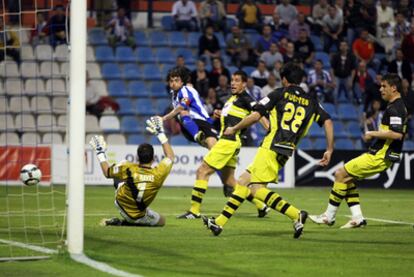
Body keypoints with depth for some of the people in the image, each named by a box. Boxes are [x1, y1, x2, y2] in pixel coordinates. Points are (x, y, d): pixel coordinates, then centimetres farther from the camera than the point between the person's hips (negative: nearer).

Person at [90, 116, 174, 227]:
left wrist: (100, 153, 12)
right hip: (139, 216, -2)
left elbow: (107, 173, -2)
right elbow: (170, 156, -2)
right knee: (162, 220, 27)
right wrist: (160, 133, 5)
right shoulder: (158, 174, -22)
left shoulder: (127, 169, -23)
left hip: (121, 205, 2)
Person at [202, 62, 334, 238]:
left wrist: (234, 129, 9)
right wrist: (329, 150, 9)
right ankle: (219, 222, 12)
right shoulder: (311, 102, 15)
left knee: (257, 189, -11)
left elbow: (255, 116, -5)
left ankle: (297, 215, -22)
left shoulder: (279, 94, 2)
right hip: (287, 152, 7)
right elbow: (328, 122, 6)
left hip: (271, 148, -7)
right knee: (243, 182, 13)